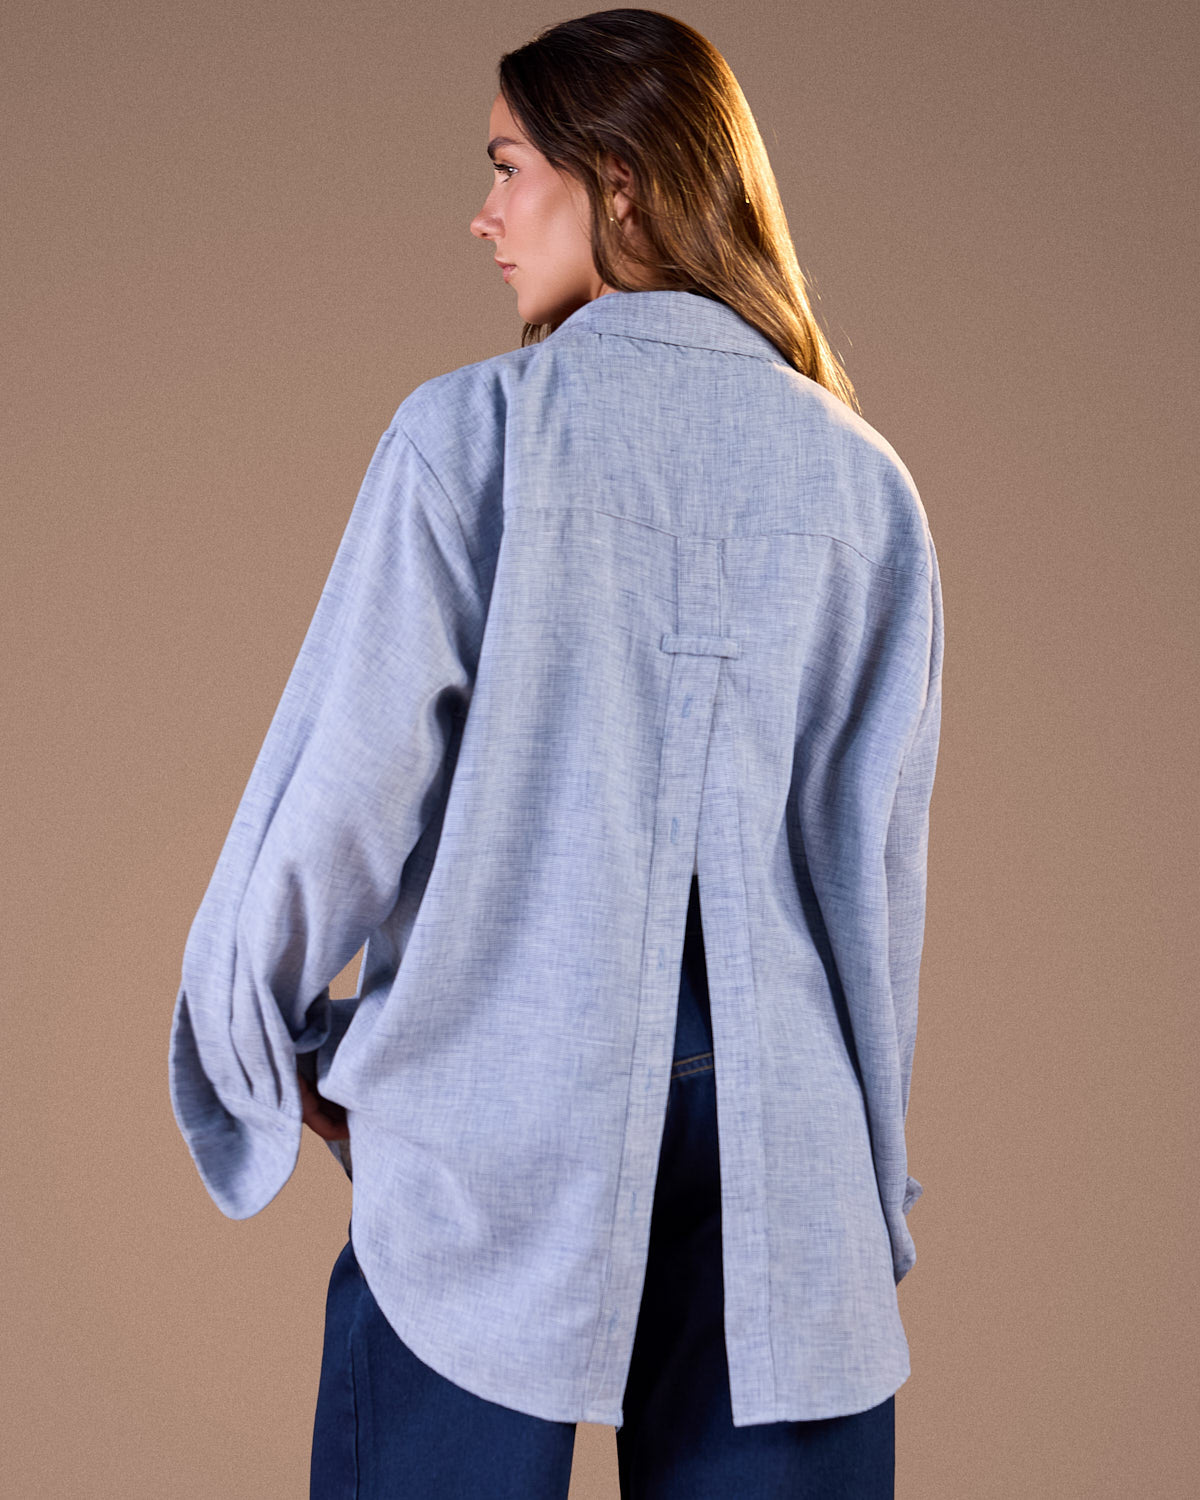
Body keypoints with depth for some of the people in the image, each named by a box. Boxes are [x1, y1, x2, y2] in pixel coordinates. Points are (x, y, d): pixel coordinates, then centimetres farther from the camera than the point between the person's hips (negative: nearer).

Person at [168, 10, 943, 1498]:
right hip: (774, 1114, 3)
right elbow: (880, 854, 5)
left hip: (500, 1106, -3)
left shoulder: (473, 431, -7)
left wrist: (260, 1033, 9)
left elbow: (355, 769, -7)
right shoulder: (861, 478, 4)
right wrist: (864, 1150, 16)